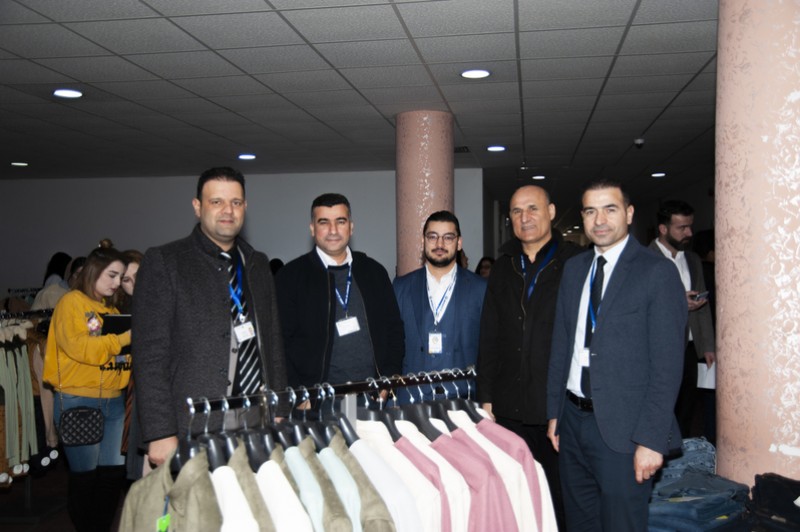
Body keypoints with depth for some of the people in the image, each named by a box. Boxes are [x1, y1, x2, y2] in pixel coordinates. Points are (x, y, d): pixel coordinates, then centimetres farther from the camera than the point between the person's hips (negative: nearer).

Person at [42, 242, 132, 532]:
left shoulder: (111, 309, 16)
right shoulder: (72, 302, -4)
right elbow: (79, 347, -17)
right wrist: (123, 338, -19)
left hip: (114, 401, 6)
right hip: (78, 402, -6)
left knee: (115, 471, 8)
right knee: (85, 474, 3)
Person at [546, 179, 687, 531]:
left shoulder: (657, 272, -9)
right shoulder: (573, 268, 10)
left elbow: (667, 364, -12)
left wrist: (652, 439, -16)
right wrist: (554, 411, 10)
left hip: (622, 428, -6)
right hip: (573, 419, 6)